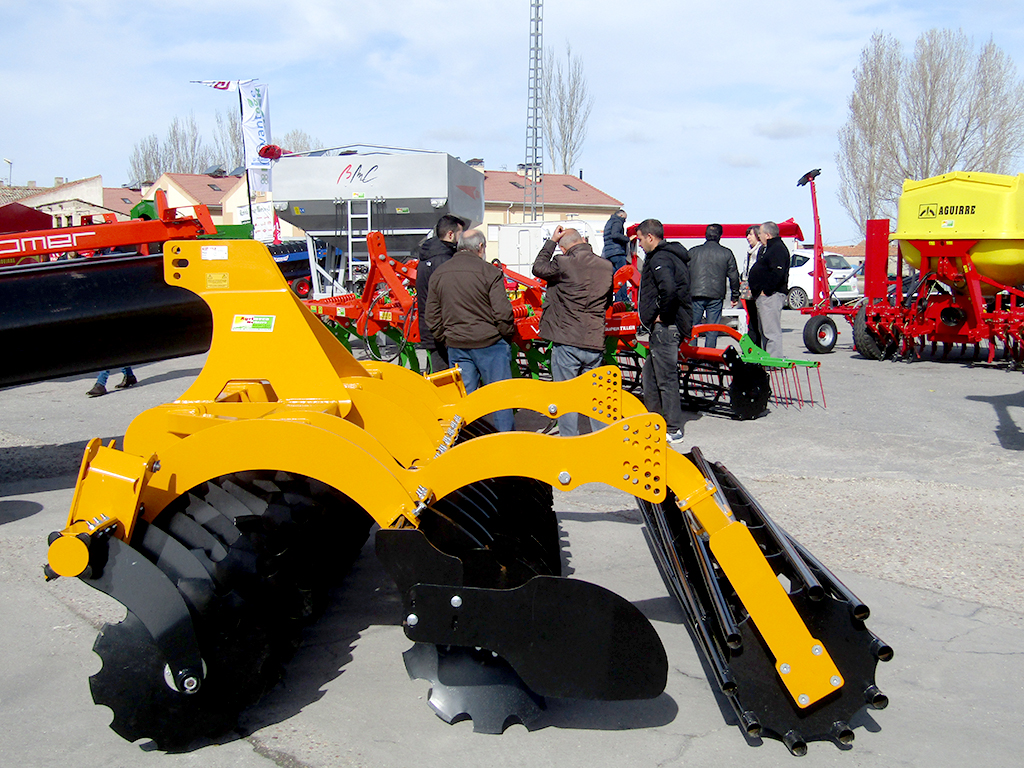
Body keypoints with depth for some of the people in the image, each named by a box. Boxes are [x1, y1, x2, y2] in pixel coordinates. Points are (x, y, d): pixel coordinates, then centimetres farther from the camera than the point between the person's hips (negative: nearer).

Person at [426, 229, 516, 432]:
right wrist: (507, 336, 3)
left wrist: (444, 340, 18)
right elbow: (502, 312, -12)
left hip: (455, 345, 5)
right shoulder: (489, 272, -10)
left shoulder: (438, 274, 7)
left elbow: (432, 316, 10)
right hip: (489, 343, -4)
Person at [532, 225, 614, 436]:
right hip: (595, 343, 5)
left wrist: (551, 241, 14)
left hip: (567, 342, -5)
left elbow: (538, 268, 7)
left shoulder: (563, 264, -13)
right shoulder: (606, 266, 4)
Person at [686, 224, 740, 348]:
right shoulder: (726, 253, 4)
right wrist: (735, 296, 15)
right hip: (716, 296, 0)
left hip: (695, 295, 0)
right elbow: (734, 276, 6)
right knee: (712, 330, 4)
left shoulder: (693, 251, 7)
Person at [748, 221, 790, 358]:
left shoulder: (778, 249, -13)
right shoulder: (769, 248, 21)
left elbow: (777, 273, -24)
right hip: (763, 296, 12)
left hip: (770, 296, -12)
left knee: (771, 331, -11)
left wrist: (765, 290, -22)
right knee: (763, 331, 15)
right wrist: (755, 289, 19)